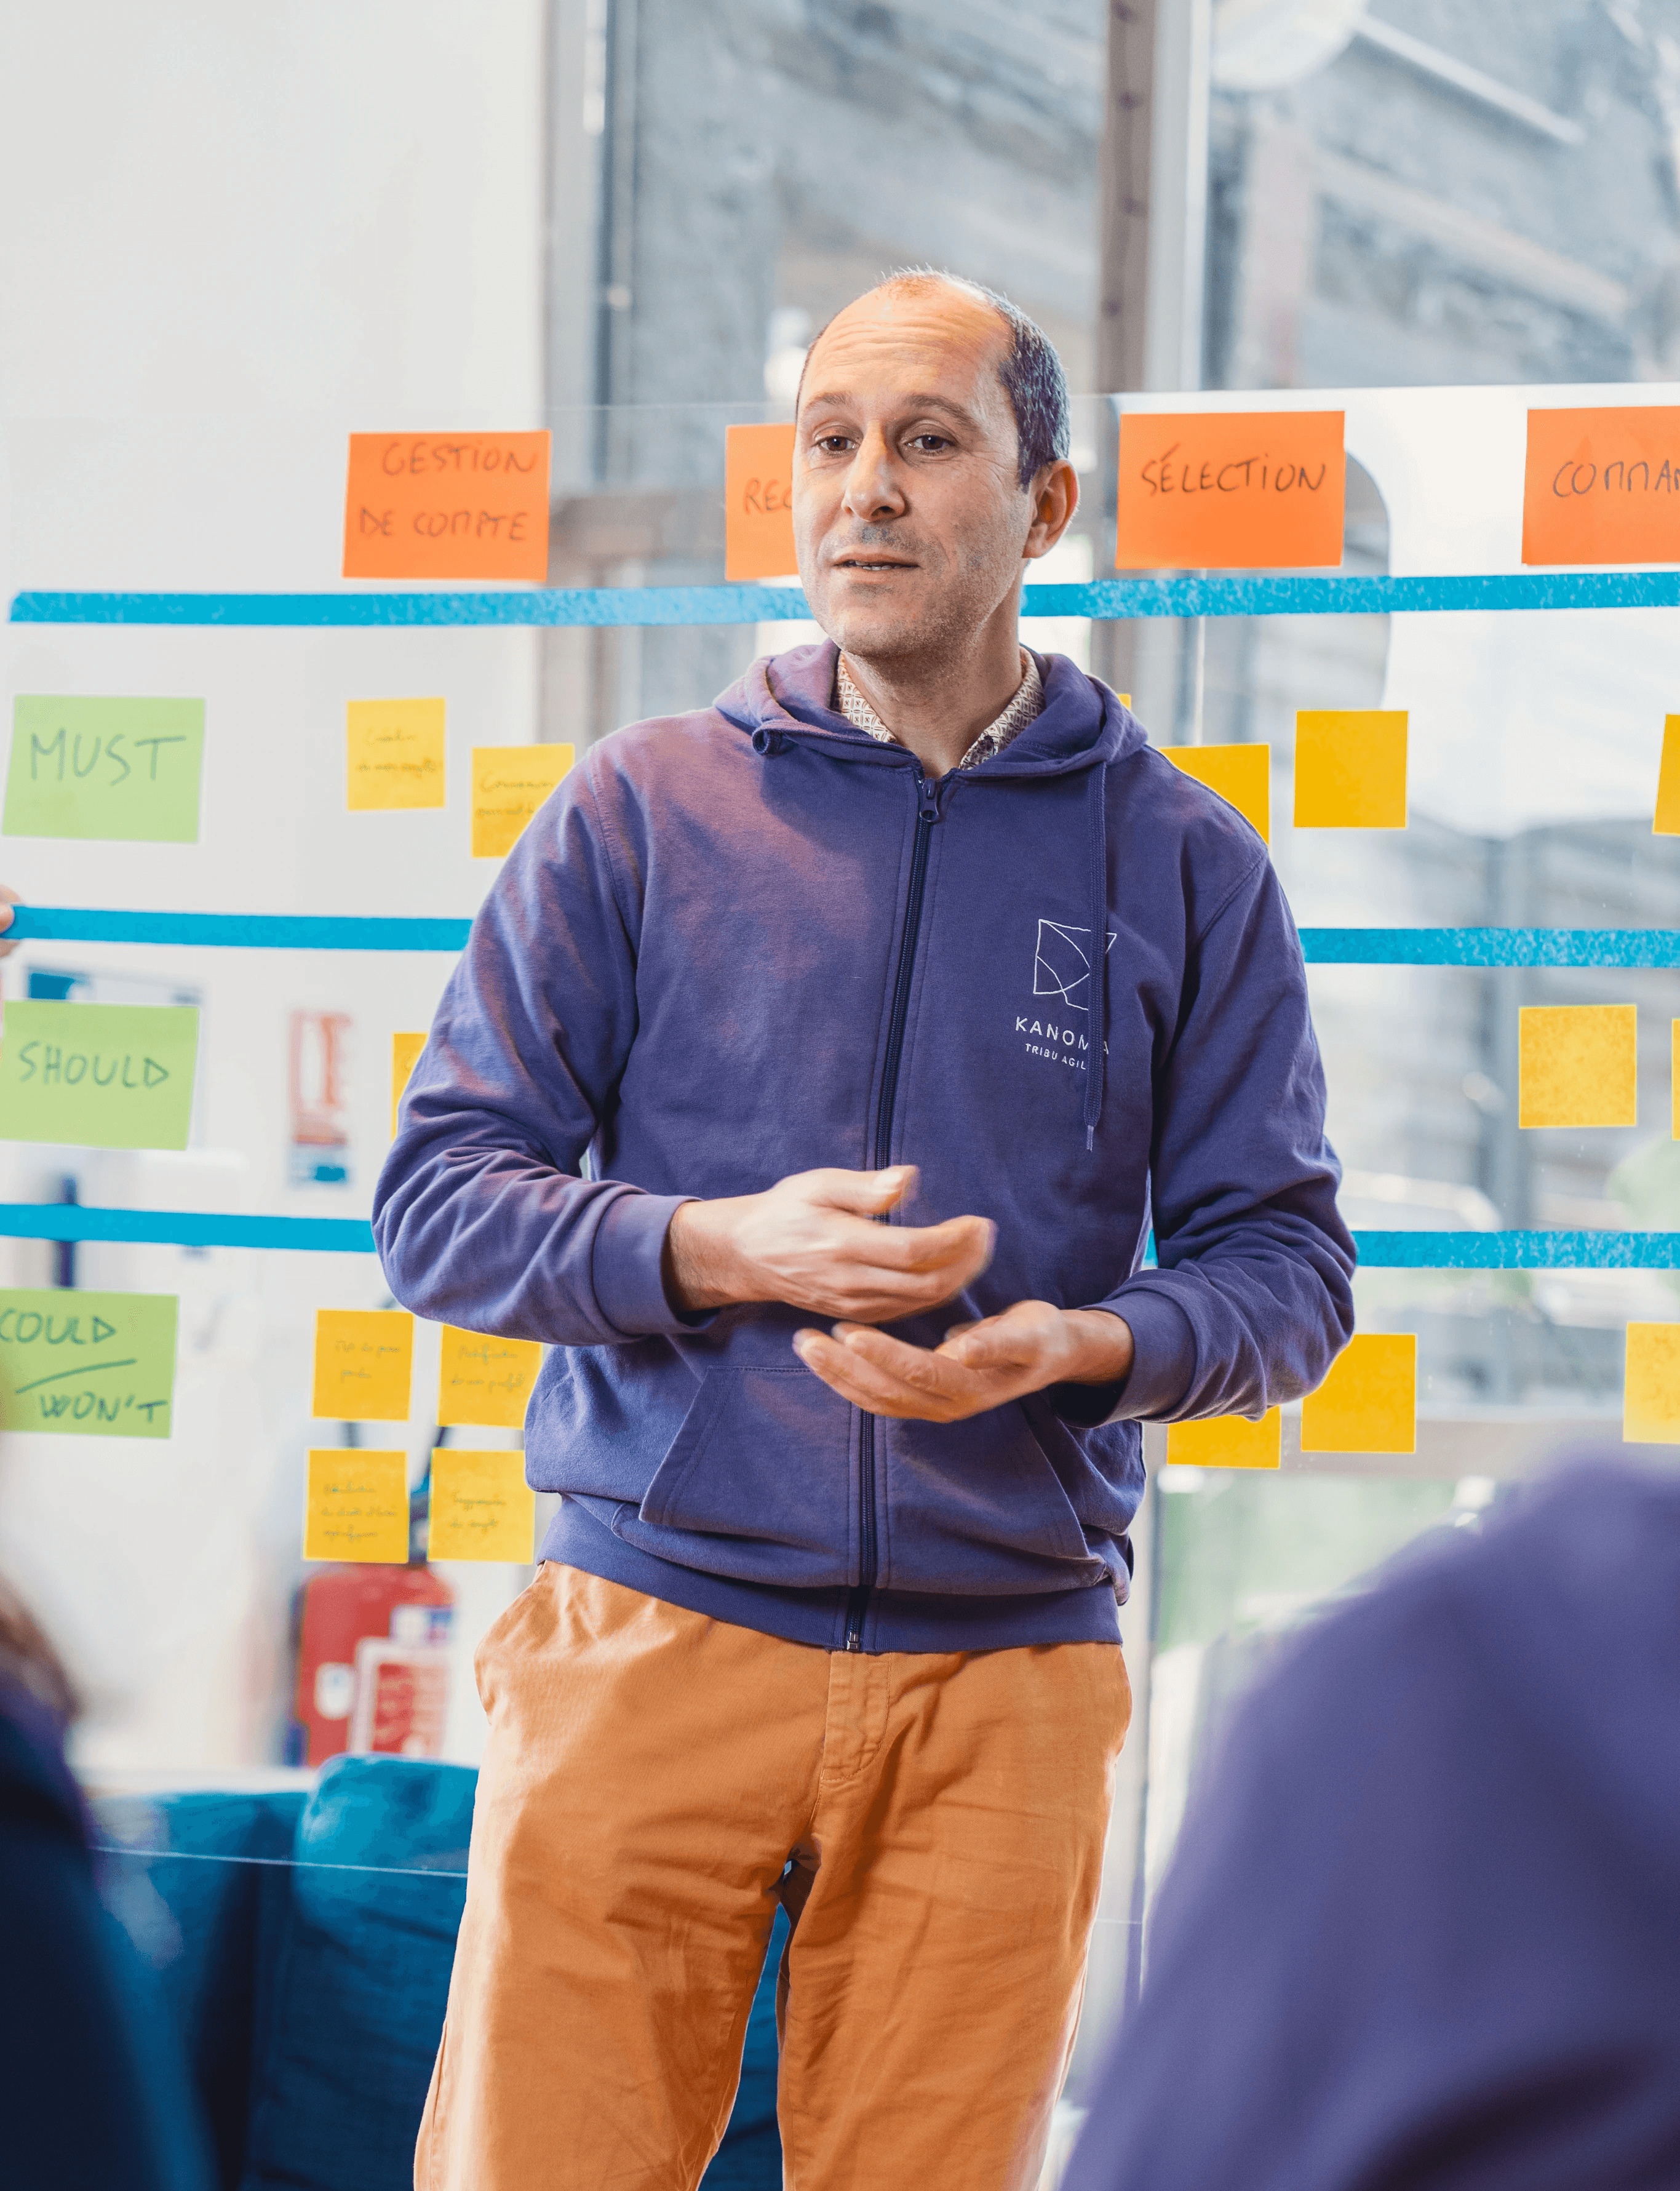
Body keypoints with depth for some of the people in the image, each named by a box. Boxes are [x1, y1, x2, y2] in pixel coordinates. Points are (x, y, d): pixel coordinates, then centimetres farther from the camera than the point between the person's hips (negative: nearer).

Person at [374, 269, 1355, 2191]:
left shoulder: (1182, 864, 9)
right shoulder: (639, 812, 7)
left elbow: (1283, 1264, 8)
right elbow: (439, 1204, 3)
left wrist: (1082, 1346, -13)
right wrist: (722, 1252, -15)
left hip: (1007, 1675, 1)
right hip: (654, 1637, -1)